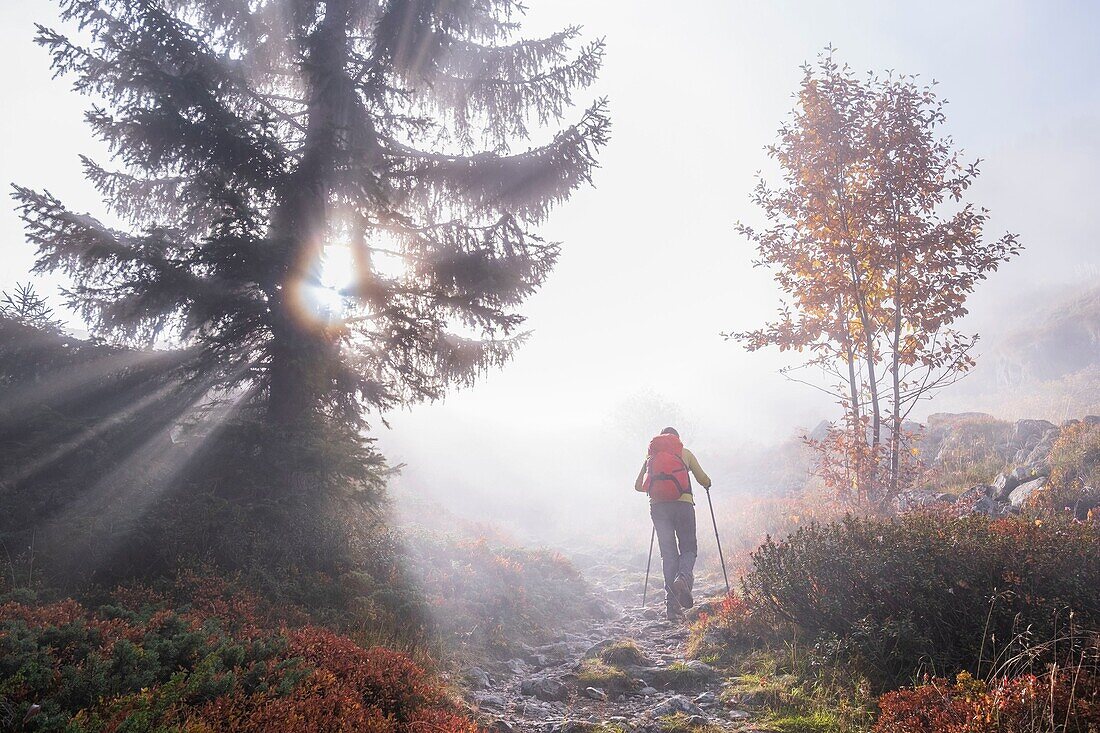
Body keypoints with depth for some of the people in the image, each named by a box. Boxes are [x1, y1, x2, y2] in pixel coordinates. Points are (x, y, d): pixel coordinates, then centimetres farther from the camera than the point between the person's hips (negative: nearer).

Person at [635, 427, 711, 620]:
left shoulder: (651, 455, 16)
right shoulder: (686, 453, 12)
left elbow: (638, 486, 16)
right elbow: (704, 480, 15)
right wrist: (707, 484, 39)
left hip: (658, 506, 2)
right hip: (683, 504, -2)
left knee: (668, 553, 7)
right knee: (688, 548, 10)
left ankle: (672, 604, -1)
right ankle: (684, 578, -23)